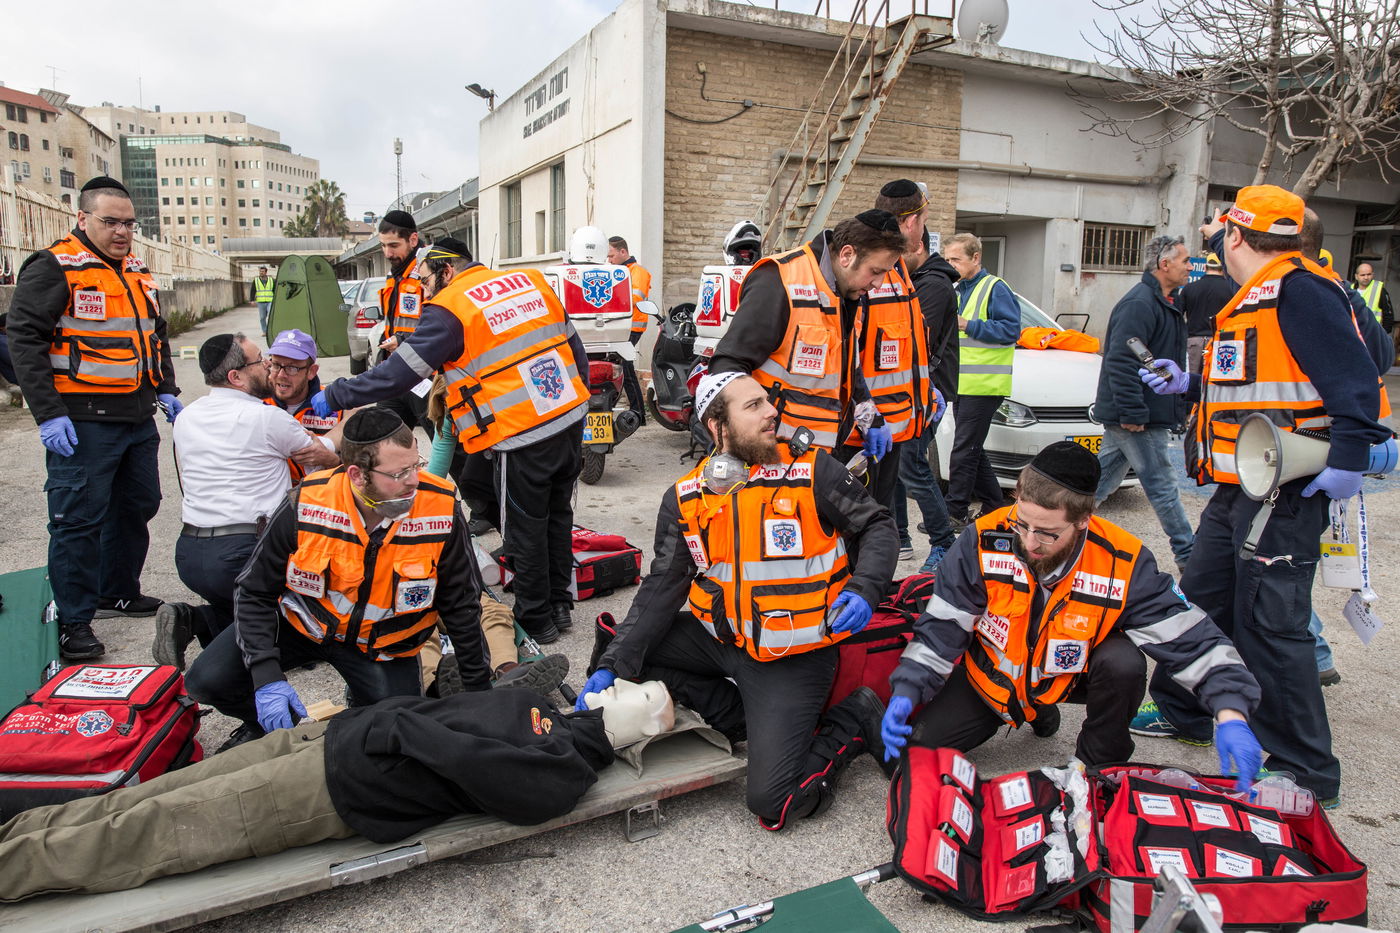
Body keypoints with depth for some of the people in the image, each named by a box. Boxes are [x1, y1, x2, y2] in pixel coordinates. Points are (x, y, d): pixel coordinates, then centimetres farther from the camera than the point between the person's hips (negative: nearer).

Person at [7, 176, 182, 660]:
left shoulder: (138, 272, 15)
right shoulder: (53, 268, -8)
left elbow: (156, 334, 26)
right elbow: (24, 338, -12)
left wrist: (165, 390, 16)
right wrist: (48, 414, -18)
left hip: (138, 418, 8)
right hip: (83, 421, -8)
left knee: (138, 506, 17)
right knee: (79, 519, -3)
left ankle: (118, 592, 34)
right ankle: (73, 622, 7)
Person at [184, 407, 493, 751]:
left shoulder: (440, 510, -25)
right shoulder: (305, 505, -25)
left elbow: (461, 605, -12)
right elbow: (254, 592, -13)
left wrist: (478, 689, -6)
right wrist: (266, 678, -25)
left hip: (383, 645, 0)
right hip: (303, 621, 1)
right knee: (208, 680, -13)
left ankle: (362, 703, 25)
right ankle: (269, 724, 20)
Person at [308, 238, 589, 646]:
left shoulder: (449, 311, -7)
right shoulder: (532, 282, 11)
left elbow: (399, 372, -8)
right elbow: (576, 349, 14)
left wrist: (334, 396, 2)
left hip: (522, 436, -7)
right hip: (570, 418, 7)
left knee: (525, 530, 10)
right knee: (557, 516, 21)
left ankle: (536, 619, 24)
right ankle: (559, 603, 33)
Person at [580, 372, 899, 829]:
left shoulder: (812, 472, -9)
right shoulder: (685, 499, -1)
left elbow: (878, 527, 1)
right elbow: (662, 590, 0)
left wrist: (862, 590, -19)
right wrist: (611, 666, -9)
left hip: (793, 658, -5)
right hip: (721, 639, 5)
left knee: (773, 803, -17)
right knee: (613, 646, -6)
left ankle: (852, 722, 12)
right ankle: (751, 720, -2)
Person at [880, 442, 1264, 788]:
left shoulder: (1123, 563, -27)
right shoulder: (983, 542, -26)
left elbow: (1192, 637, -22)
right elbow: (941, 627, -18)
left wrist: (1231, 714, -36)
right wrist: (906, 693, -28)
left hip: (1072, 675, -1)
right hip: (993, 676, 2)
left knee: (1124, 662, -32)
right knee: (920, 744, -8)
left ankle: (1099, 764, -1)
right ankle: (1037, 714, 19)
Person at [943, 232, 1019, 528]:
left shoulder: (995, 288, -7)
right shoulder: (958, 291, 19)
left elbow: (1011, 328, -16)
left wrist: (967, 325, -21)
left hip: (983, 385, -9)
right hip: (962, 384, 9)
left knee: (964, 450, -9)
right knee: (972, 449, 12)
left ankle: (956, 512, -4)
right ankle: (993, 506, 22)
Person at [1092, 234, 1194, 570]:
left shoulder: (1161, 302, 17)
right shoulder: (1139, 303, -17)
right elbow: (1121, 362, -25)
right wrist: (1132, 413, -26)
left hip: (1127, 417, 10)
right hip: (1139, 419, -10)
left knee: (1102, 480, 14)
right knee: (1162, 485, -1)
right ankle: (1189, 556, 8)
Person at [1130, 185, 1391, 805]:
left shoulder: (1299, 291, -14)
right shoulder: (1253, 300, 17)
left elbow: (1356, 381, -22)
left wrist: (1348, 459, -26)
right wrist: (1189, 385, 23)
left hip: (1285, 495, -10)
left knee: (1269, 625, -6)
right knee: (1202, 600, 17)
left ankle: (1304, 773, 7)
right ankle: (1182, 713, 34)